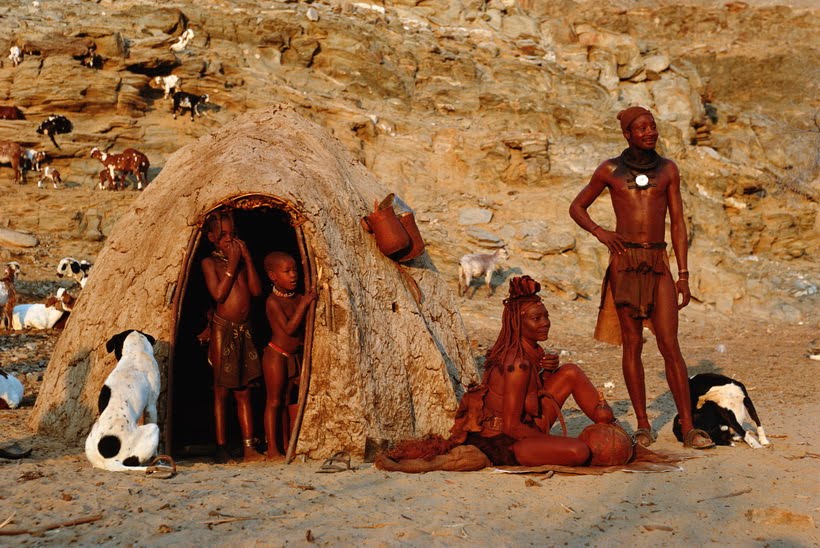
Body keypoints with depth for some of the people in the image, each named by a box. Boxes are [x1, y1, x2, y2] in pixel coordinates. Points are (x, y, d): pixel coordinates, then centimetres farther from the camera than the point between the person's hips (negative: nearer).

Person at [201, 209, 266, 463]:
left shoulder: (241, 259, 12)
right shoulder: (210, 262, -2)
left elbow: (256, 290, 1)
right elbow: (218, 293, -15)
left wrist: (247, 258, -4)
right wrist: (233, 264, -13)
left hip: (244, 330, 4)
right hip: (223, 330, -4)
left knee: (243, 391, 5)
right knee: (221, 391, 1)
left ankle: (249, 448, 5)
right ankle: (221, 447, 7)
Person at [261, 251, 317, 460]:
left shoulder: (298, 298, 6)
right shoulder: (273, 301, -15)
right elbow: (289, 328, -24)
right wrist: (304, 303, -25)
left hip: (296, 355, 7)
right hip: (276, 355, -7)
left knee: (288, 400, 10)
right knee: (274, 401, -2)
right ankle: (272, 449, 0)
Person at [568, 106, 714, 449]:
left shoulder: (668, 169, 9)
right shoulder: (610, 170, 5)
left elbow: (678, 223, 8)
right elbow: (576, 207, 15)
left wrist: (683, 275, 3)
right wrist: (599, 232, -6)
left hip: (659, 263, 1)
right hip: (624, 261, 0)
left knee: (670, 346, -7)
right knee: (632, 344, 2)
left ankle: (688, 427, -6)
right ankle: (643, 425, 9)